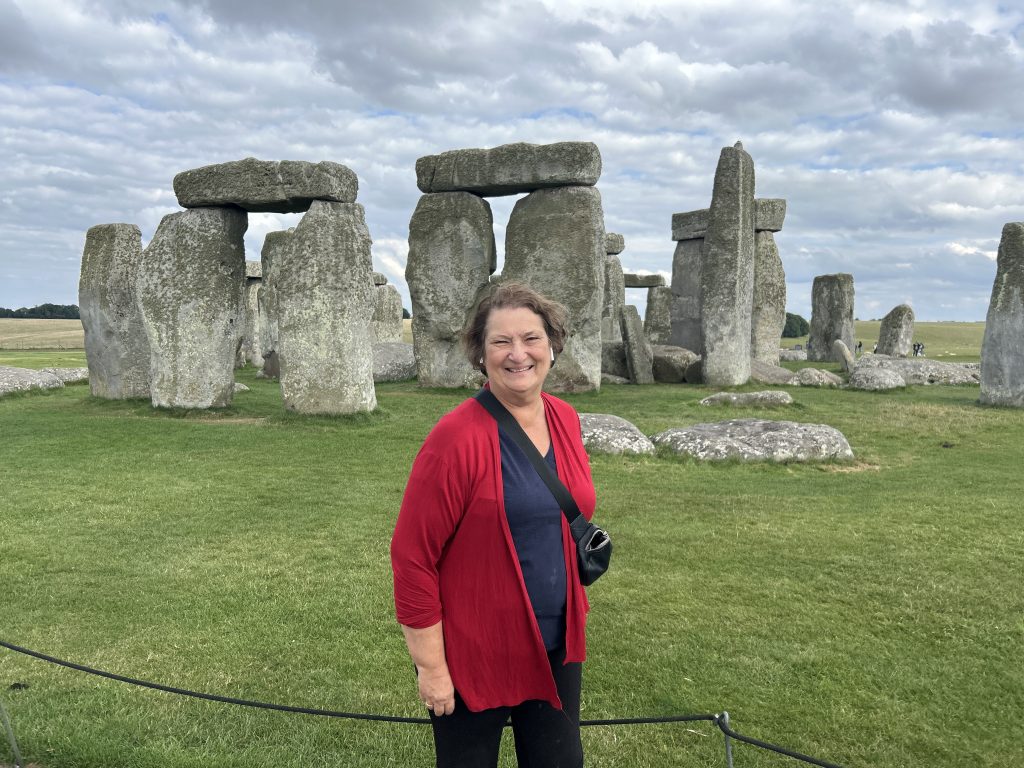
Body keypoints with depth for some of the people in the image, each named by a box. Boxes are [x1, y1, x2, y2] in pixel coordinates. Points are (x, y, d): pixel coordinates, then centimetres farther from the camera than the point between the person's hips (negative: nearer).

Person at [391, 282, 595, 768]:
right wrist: (430, 665, -14)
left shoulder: (565, 421, -1)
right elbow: (412, 556, -17)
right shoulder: (456, 437, -21)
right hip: (473, 655, -5)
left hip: (557, 646, 6)